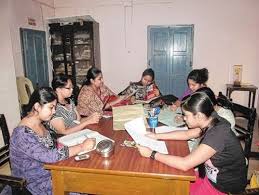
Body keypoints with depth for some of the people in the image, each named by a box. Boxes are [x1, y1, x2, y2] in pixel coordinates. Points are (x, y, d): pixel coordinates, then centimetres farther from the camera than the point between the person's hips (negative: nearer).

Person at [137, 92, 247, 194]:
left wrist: (152, 154, -26)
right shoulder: (212, 123, -8)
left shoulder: (217, 134, -34)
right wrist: (157, 136, 3)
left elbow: (184, 164, -35)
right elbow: (187, 134, 7)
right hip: (213, 176, 7)